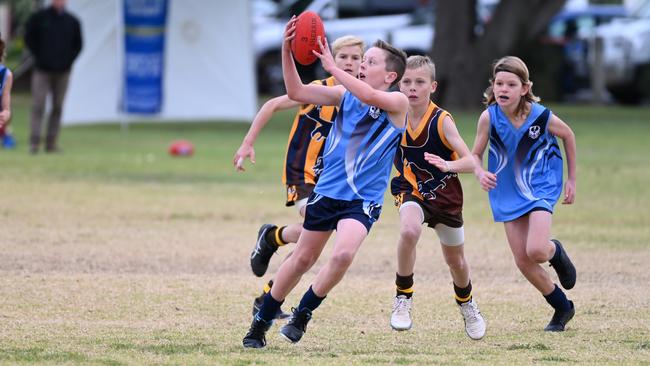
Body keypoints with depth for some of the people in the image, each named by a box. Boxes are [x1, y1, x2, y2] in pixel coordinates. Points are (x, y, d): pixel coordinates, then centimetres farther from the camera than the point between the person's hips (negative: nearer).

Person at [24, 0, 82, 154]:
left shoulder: (72, 21, 7)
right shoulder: (38, 18, 0)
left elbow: (77, 44, 15)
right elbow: (29, 38, 5)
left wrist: (69, 59, 2)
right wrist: (39, 56, -3)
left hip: (63, 72, 2)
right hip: (42, 71, -2)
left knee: (58, 108, 3)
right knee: (38, 106, -8)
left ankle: (51, 143, 8)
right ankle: (34, 142, -9)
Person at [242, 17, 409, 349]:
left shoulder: (398, 103, -10)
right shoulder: (344, 95, 2)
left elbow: (369, 97, -31)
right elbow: (297, 92, -5)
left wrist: (332, 67, -28)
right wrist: (287, 51, -17)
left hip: (363, 200, -4)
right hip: (327, 191, 4)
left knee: (343, 254, -27)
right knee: (302, 259, 12)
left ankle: (302, 315, -6)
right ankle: (261, 322, 26)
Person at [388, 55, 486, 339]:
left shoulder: (441, 121, -21)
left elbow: (471, 162, -30)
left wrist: (448, 165, -48)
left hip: (445, 195, -1)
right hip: (412, 191, 1)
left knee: (455, 261, 16)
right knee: (409, 231, -33)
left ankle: (467, 305, 47)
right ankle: (403, 299, -17)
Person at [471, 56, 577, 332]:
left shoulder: (541, 116, -20)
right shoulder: (489, 117, -18)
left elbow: (568, 135, 0)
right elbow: (475, 155, -6)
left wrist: (572, 179, 6)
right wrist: (480, 174, -29)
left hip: (541, 187, -3)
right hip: (509, 192, 3)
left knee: (536, 251, -23)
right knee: (522, 261, 2)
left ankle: (556, 252, 16)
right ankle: (562, 308, 24)